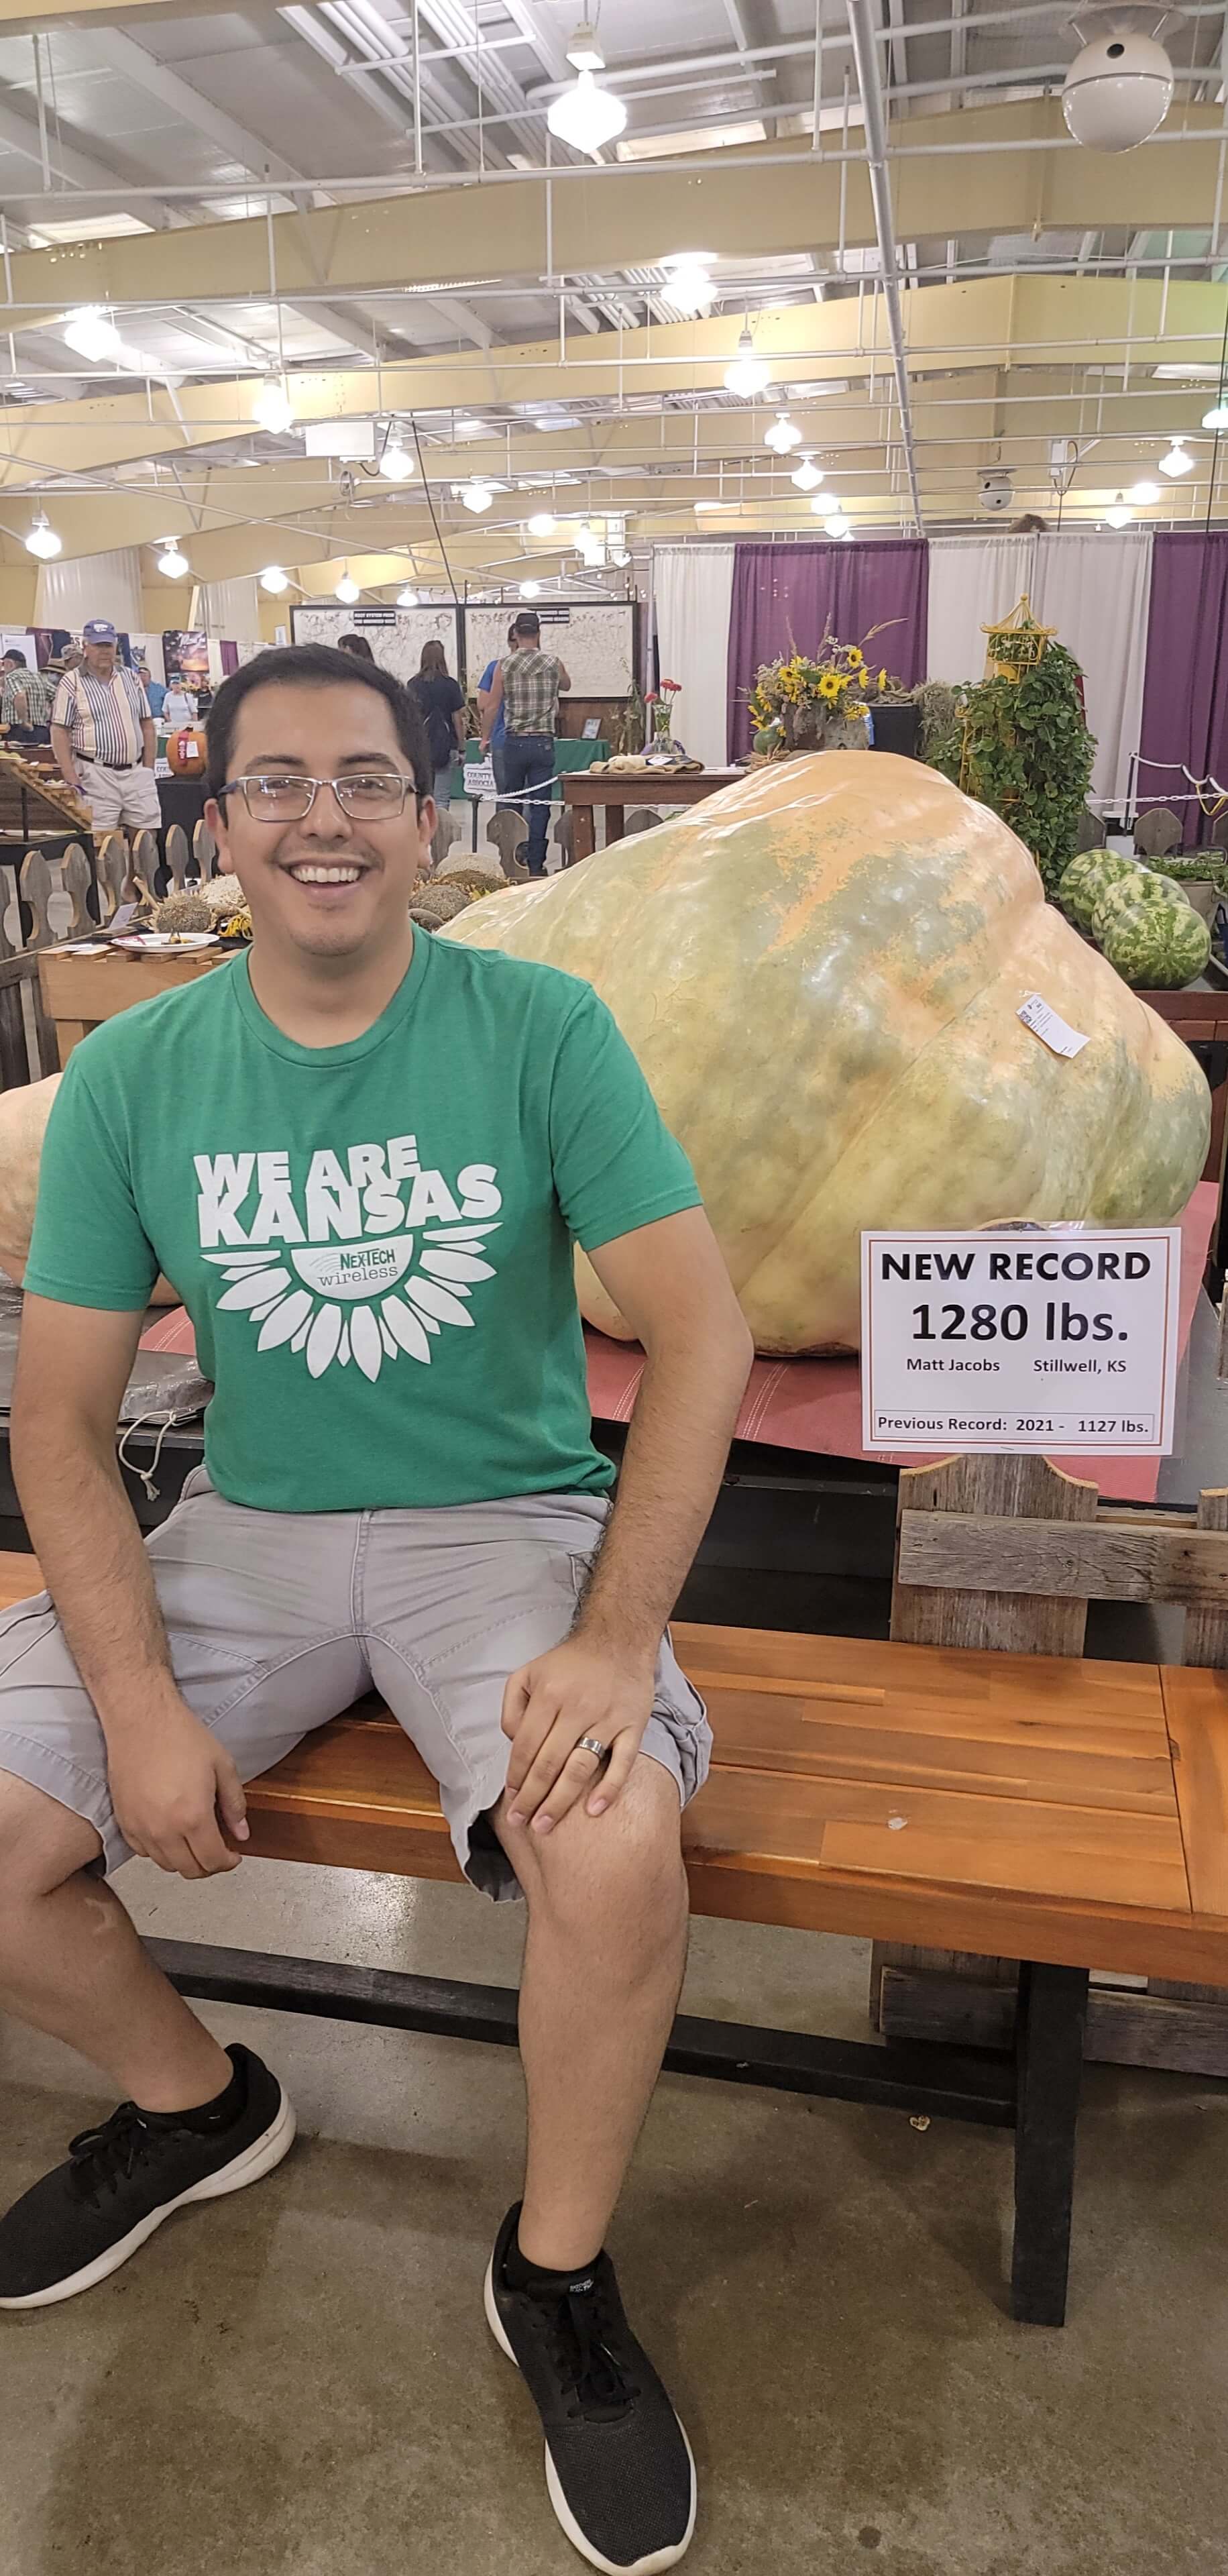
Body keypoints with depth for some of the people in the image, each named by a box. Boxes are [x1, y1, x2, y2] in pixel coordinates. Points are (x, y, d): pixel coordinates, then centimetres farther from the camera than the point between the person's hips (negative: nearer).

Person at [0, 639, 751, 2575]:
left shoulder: (543, 1030, -8)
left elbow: (701, 1332, -12)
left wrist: (617, 1643, -23)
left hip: (508, 1523, -2)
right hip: (248, 1533, 3)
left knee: (618, 1851, -29)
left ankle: (558, 2276, 4)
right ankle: (193, 2102, 22)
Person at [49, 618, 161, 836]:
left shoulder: (131, 678, 13)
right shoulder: (72, 683, 0)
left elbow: (147, 725, 15)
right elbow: (60, 734, -4)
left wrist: (148, 769, 7)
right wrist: (72, 781, -12)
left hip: (136, 771, 4)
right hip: (97, 775, -4)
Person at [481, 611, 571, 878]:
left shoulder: (504, 666, -2)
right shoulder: (553, 663, 0)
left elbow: (492, 706, 0)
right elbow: (566, 685, 23)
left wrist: (485, 738, 13)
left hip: (514, 743, 0)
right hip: (543, 743, 0)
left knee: (510, 804, 11)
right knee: (540, 806, 2)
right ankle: (535, 865, 0)